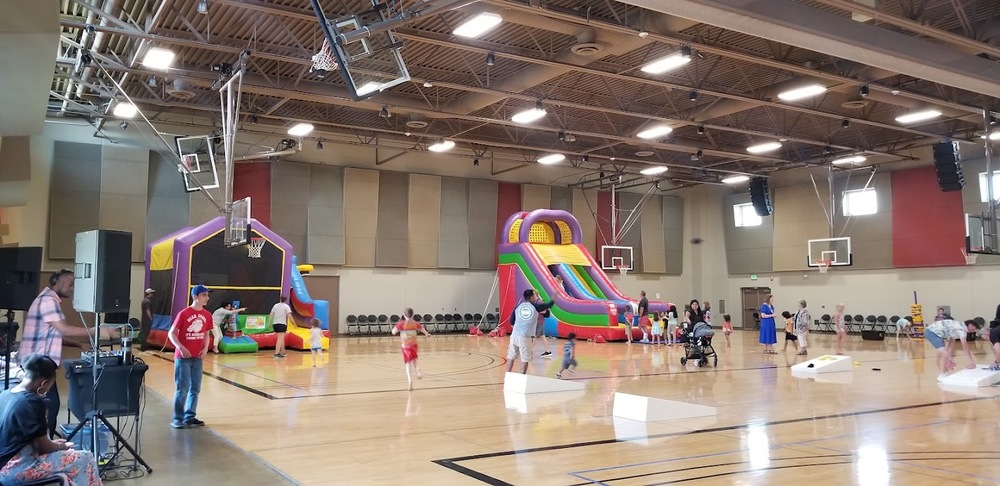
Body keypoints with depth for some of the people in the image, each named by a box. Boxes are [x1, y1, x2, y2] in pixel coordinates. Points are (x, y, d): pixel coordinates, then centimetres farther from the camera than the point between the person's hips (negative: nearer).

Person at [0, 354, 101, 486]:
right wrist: (60, 447, 5)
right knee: (86, 460, -3)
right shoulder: (32, 402, -20)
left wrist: (52, 443, 18)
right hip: (14, 468, -10)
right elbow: (42, 446, -15)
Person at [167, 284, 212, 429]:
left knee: (195, 388, 9)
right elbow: (171, 333, -8)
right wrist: (181, 348, -21)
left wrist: (205, 348, -2)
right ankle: (177, 419, 7)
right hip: (183, 357, -5)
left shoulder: (207, 315, 4)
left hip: (198, 357, 5)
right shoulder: (184, 314, -11)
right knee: (182, 388, -3)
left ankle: (190, 416, 20)